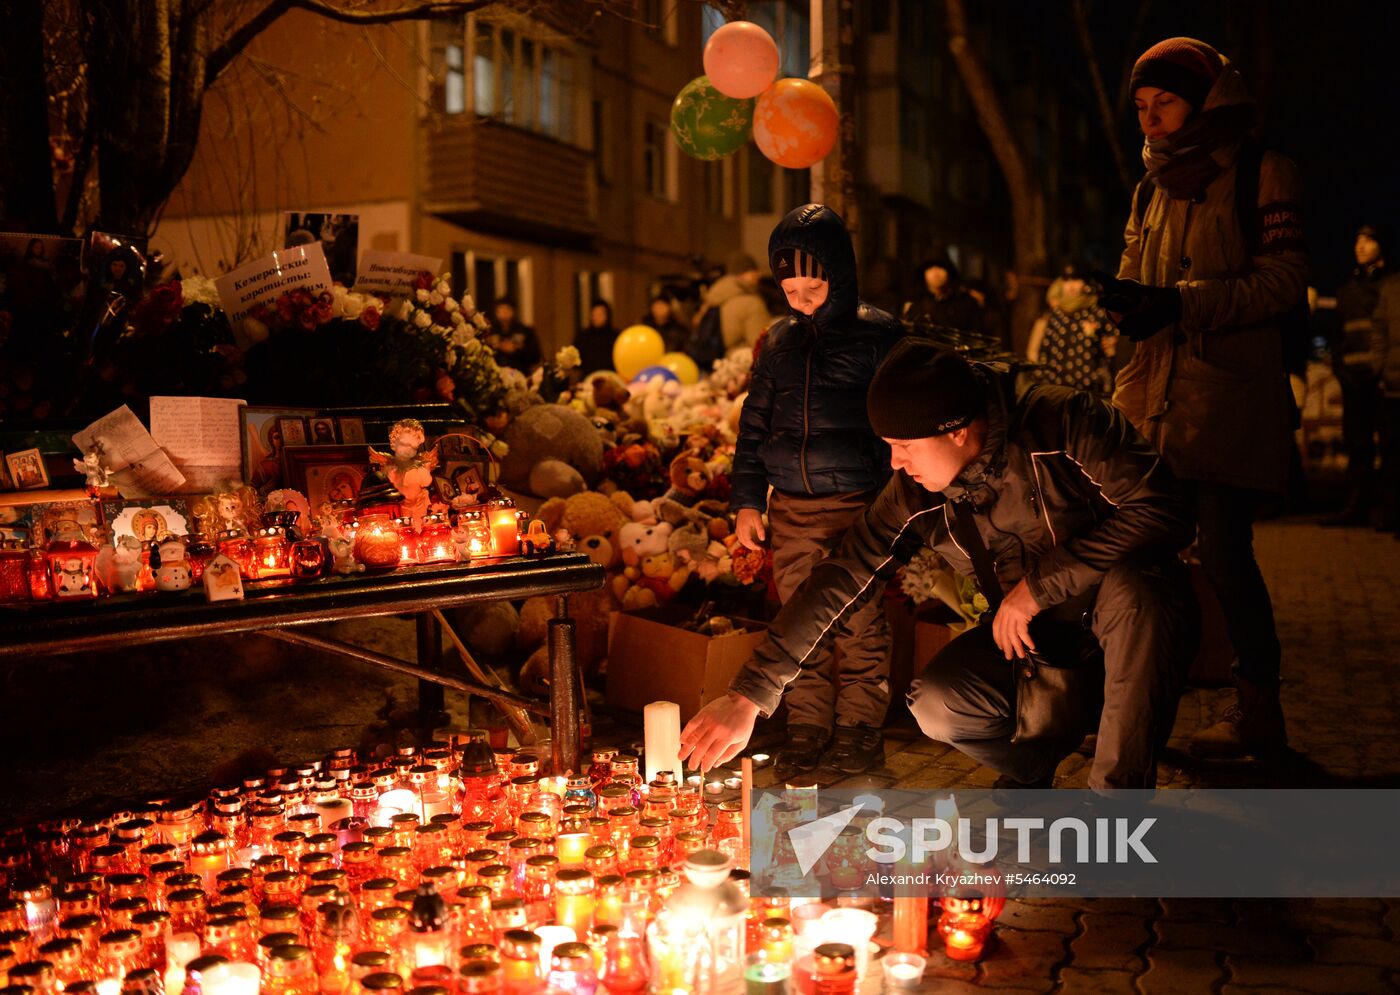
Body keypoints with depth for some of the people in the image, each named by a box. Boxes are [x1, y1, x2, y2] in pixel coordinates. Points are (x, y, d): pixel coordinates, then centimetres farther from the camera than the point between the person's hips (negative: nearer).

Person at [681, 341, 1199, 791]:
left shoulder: (1064, 422, -26)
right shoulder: (916, 497, -11)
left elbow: (1161, 511, -30)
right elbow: (839, 583, -10)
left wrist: (1039, 584, -29)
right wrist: (748, 695, -14)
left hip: (1134, 609, -4)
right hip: (1037, 629, 4)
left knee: (1130, 590, -38)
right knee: (937, 707, -17)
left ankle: (1118, 797, -22)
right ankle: (1032, 770, 16)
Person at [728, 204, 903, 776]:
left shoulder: (876, 332, -1)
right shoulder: (779, 341, 12)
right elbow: (754, 423, 18)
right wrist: (746, 500, 13)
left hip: (857, 504, -4)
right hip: (792, 510, 4)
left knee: (859, 622, 1)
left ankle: (859, 730, 14)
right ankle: (807, 730, 20)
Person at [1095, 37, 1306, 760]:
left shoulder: (1261, 176, 0)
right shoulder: (1153, 190, 20)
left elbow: (1284, 282, -9)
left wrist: (1182, 302, -20)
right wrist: (1127, 301, -4)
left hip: (1231, 397, -6)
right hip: (1156, 396, 6)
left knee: (1223, 551, -9)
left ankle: (1259, 713, 5)